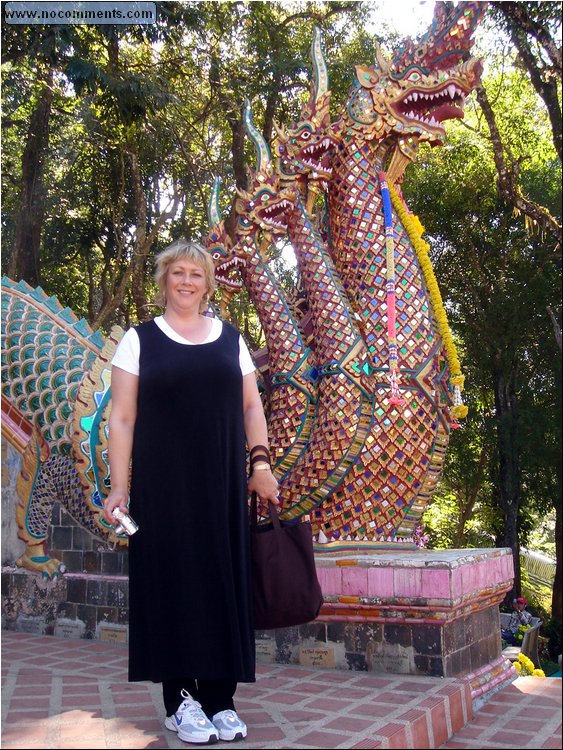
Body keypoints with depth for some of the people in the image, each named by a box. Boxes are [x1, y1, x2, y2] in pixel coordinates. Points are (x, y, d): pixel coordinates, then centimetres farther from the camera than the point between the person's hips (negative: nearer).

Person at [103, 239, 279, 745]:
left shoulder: (230, 339, 12)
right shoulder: (140, 340, 5)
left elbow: (251, 406, 12)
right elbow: (122, 417, 0)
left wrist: (260, 463, 1)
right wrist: (119, 486, -7)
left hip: (222, 484, 3)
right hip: (162, 484, -2)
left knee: (225, 581, 3)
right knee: (173, 579, 1)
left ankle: (220, 698, 14)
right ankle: (181, 698, 13)